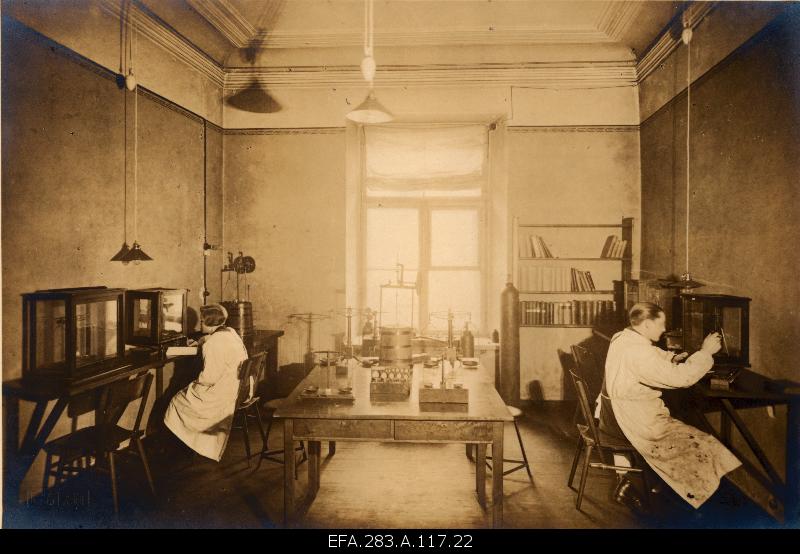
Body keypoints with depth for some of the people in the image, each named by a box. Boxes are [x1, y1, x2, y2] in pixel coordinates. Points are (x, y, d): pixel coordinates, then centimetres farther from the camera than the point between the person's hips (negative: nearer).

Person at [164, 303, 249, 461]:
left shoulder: (213, 343, -22)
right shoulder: (230, 332, 5)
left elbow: (209, 378, -22)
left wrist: (197, 381, -4)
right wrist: (200, 342, 42)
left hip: (224, 394, -9)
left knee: (178, 401, 10)